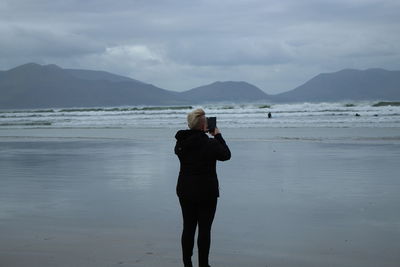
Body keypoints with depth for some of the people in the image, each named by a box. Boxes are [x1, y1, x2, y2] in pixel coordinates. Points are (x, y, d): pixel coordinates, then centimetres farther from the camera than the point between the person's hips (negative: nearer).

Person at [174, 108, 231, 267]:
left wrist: (203, 134, 14)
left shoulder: (181, 142, -1)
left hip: (185, 190, 5)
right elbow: (226, 155, -2)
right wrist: (218, 135, 6)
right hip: (206, 192, -5)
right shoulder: (210, 144, -16)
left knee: (188, 227, 12)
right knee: (204, 228, 2)